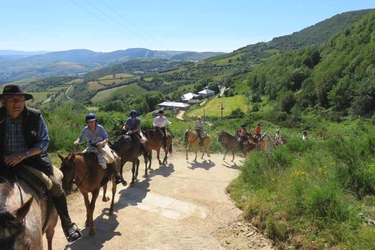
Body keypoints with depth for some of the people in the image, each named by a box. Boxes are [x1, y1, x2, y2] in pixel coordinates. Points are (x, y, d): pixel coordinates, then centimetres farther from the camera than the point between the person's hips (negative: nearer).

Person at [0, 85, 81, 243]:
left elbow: (44, 141, -8)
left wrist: (24, 155, -21)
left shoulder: (35, 116, -8)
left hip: (32, 160, -1)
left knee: (56, 188, -16)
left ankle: (67, 225, 5)